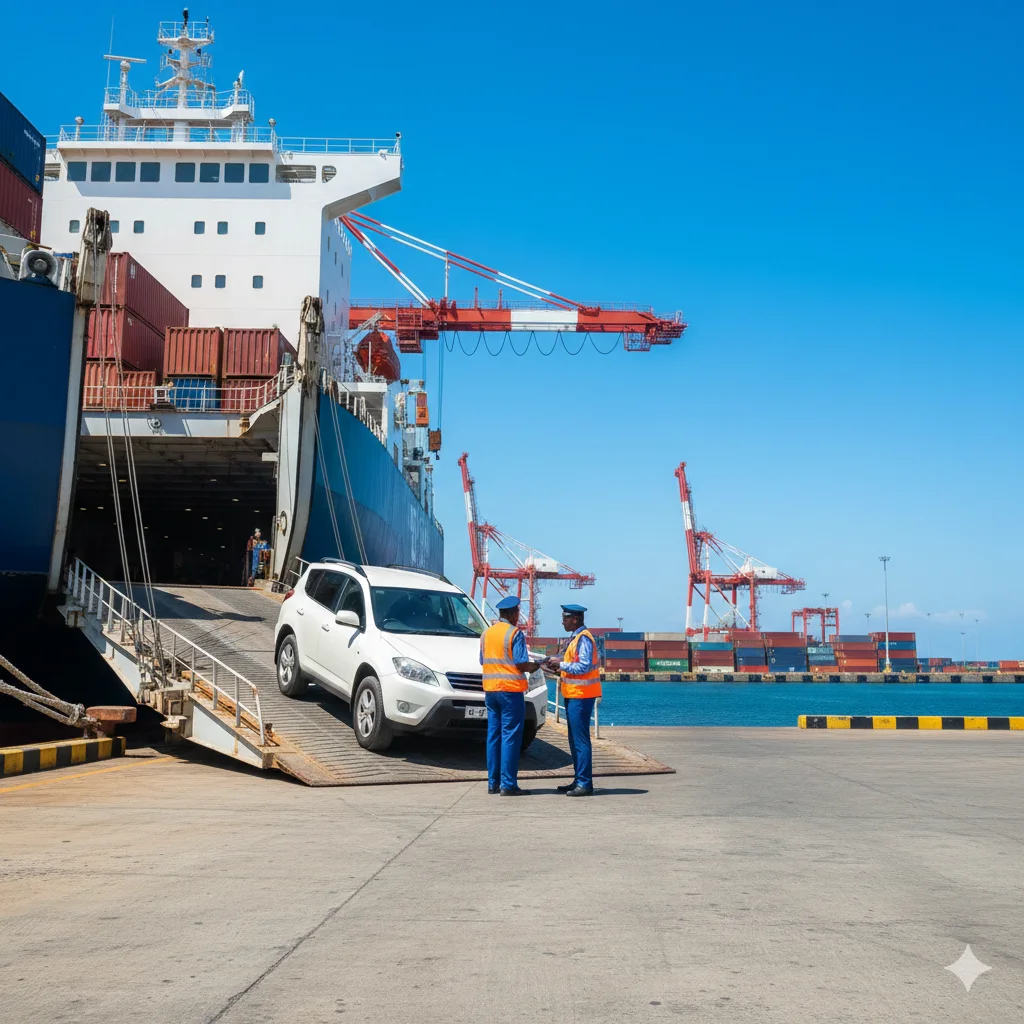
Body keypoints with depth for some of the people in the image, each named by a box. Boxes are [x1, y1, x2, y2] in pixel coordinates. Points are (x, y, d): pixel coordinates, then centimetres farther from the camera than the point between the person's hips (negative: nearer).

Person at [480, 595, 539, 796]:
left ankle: (493, 783, 13)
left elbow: (483, 661, 15)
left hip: (490, 690, 7)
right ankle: (508, 785, -5)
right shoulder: (515, 633, -10)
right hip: (511, 689, -7)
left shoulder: (487, 633, 12)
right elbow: (521, 664, -14)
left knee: (494, 736, 10)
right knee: (510, 736, -4)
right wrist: (535, 666, 5)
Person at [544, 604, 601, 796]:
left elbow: (584, 666, -23)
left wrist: (561, 664, -15)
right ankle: (579, 780, 20)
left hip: (580, 695, -11)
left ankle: (585, 784, -6)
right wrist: (559, 669, 9)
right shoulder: (576, 638, 17)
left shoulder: (583, 638, -15)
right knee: (574, 739, 14)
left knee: (581, 739, -8)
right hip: (573, 694, 11)